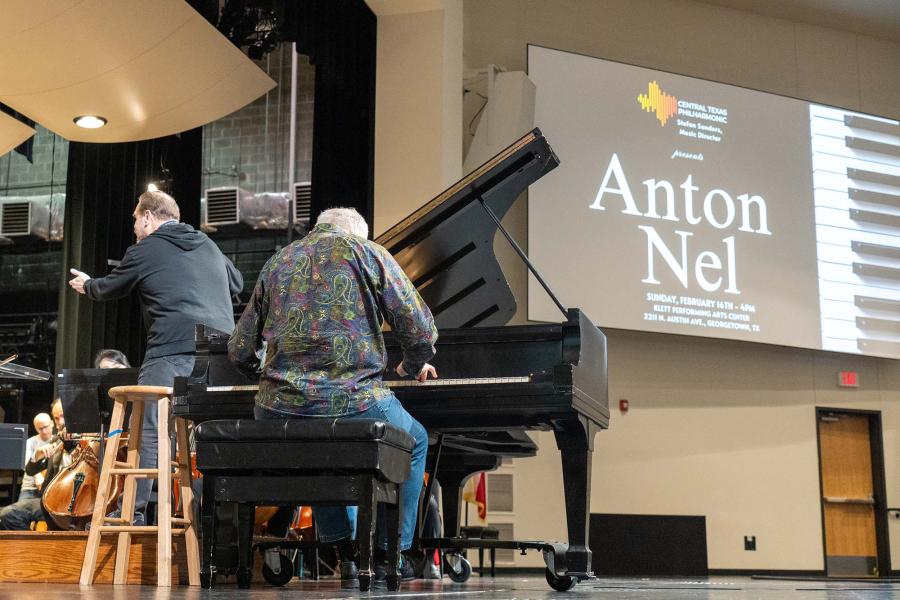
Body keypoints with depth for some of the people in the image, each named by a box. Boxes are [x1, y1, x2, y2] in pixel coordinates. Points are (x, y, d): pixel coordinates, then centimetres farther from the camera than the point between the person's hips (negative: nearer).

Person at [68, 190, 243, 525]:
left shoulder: (145, 250, 4)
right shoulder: (208, 245, 19)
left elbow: (110, 288, 20)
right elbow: (236, 284, 32)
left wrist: (87, 285, 41)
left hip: (173, 351, -5)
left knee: (148, 431, 1)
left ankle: (133, 512, 2)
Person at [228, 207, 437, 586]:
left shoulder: (277, 264, 18)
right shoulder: (367, 252, 6)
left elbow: (241, 351, 19)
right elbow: (420, 330, 2)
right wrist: (414, 366, 24)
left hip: (278, 412, 4)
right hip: (352, 403, -4)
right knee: (414, 441, 27)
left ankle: (344, 546, 31)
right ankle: (387, 555, 22)